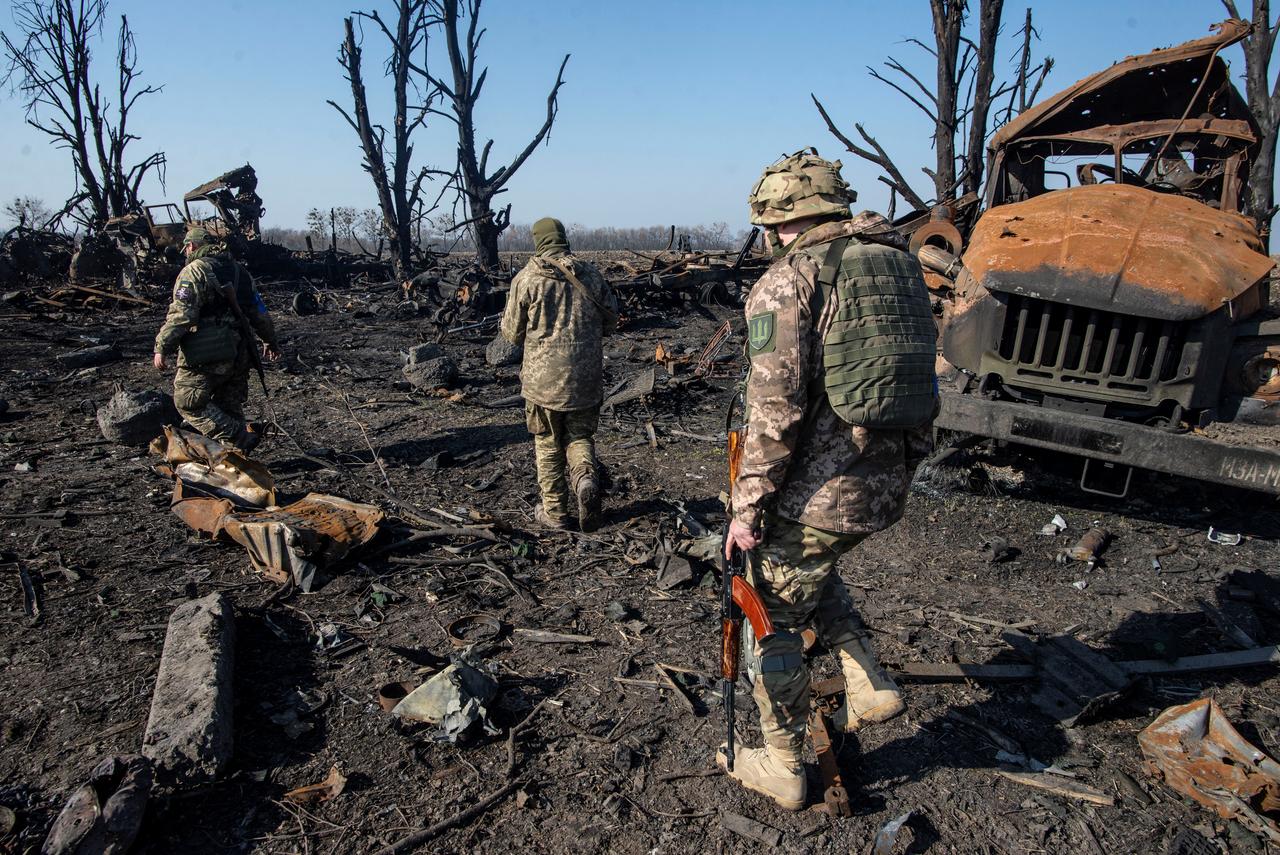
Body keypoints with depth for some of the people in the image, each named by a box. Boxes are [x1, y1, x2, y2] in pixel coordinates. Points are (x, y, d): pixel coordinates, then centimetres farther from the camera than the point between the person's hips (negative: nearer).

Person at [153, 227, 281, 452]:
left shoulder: (194, 270, -7)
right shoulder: (239, 271, 16)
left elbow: (180, 314, -16)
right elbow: (260, 313, 19)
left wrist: (162, 347, -13)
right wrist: (271, 341, 31)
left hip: (206, 355, -7)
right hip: (239, 354, 7)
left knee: (189, 402, 2)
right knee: (230, 406, 15)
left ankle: (241, 439, -9)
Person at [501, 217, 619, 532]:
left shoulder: (526, 278, -7)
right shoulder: (591, 274, 3)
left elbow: (512, 332, -2)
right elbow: (611, 320, 11)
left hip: (543, 378, -2)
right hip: (587, 377, 2)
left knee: (548, 445, 12)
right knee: (580, 436, 18)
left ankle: (554, 511, 18)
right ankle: (585, 479, -11)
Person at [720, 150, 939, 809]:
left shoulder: (789, 279, -12)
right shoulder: (901, 266, 10)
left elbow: (776, 409, -20)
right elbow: (923, 387, 14)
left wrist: (747, 507, -13)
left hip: (815, 494, -7)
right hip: (885, 488, 8)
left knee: (774, 624, 13)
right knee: (814, 572, 34)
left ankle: (781, 768, 28)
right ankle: (868, 686, 28)